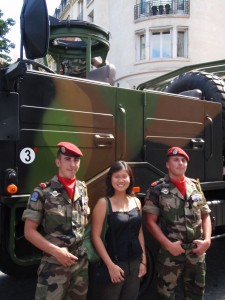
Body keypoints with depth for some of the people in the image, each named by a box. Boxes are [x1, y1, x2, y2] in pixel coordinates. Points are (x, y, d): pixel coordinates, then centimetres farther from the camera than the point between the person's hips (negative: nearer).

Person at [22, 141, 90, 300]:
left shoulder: (83, 189, 3)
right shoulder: (43, 192, -12)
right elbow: (29, 231, -10)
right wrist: (56, 251, -16)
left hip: (82, 262, 5)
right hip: (54, 264, -5)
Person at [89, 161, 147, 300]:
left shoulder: (136, 201, 5)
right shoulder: (104, 203, -10)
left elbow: (139, 232, 11)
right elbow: (96, 236, -12)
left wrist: (143, 260, 8)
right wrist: (110, 265, -14)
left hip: (135, 262, 5)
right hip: (114, 263, -5)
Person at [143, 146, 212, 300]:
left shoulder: (196, 186, 6)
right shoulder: (157, 189, -7)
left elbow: (205, 216, 10)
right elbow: (151, 222, -8)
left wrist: (207, 240, -3)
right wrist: (168, 245, -15)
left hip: (197, 252, 4)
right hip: (170, 253, -4)